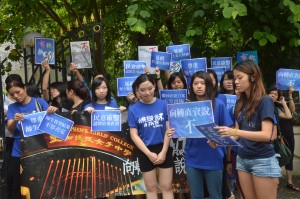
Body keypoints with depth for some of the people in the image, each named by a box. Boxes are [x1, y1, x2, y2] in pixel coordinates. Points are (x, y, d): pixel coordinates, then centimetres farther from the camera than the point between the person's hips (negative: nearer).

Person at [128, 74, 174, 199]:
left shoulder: (163, 104, -5)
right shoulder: (133, 109, -6)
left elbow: (168, 129, -3)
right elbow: (134, 135, -6)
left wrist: (163, 152, -10)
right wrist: (149, 154, -11)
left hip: (164, 149, 0)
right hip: (145, 152, 0)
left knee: (167, 187, 7)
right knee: (151, 188, 13)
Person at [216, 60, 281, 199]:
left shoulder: (265, 101, -12)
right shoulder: (240, 102, 7)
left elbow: (266, 135, -22)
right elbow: (238, 132, 10)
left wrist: (235, 132, -32)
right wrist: (221, 139, -10)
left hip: (263, 160, -6)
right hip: (242, 159, 6)